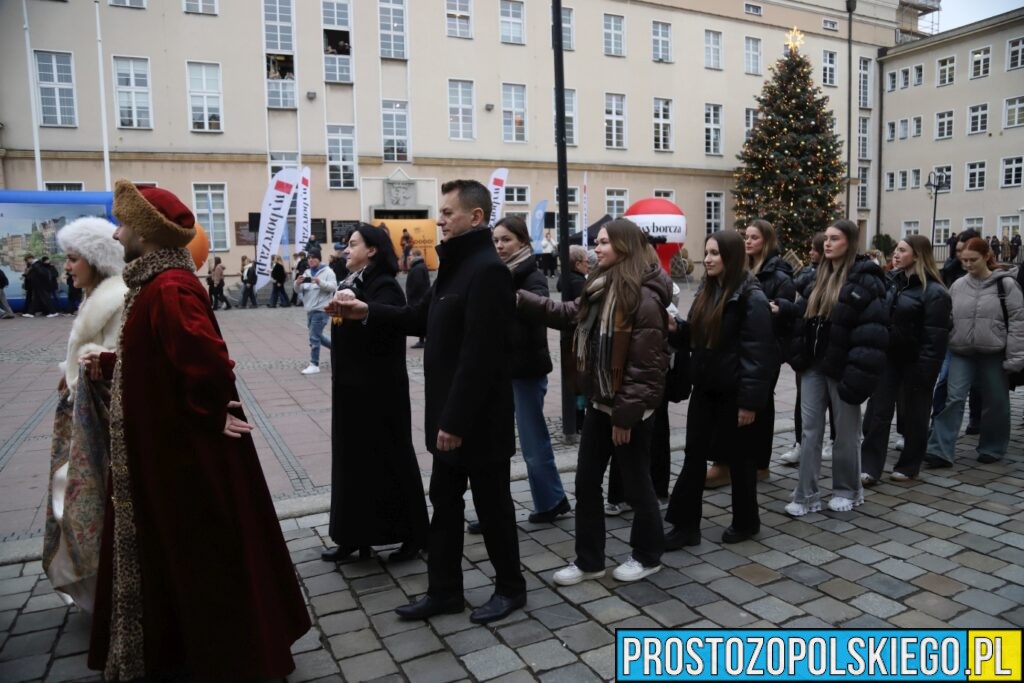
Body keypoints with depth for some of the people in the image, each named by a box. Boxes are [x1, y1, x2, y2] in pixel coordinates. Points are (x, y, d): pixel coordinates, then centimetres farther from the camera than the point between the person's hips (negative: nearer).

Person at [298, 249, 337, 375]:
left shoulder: (327, 271, -5)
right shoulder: (307, 273, 15)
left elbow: (333, 287, -15)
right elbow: (299, 290, 11)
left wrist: (320, 282, -30)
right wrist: (298, 282, -13)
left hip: (321, 310, -8)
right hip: (310, 310, 8)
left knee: (314, 337, -11)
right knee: (316, 336, 15)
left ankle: (314, 365, -5)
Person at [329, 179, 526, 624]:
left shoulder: (487, 270, -20)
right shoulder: (456, 266, 12)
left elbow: (479, 355, -25)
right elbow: (423, 320, 18)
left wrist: (456, 420, -23)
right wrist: (368, 313, 7)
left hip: (479, 418, -9)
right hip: (450, 414, 9)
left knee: (492, 504, 7)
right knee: (444, 503, 16)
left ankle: (511, 588, 27)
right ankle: (444, 590, 30)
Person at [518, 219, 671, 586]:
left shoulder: (644, 297, -19)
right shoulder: (602, 287, 9)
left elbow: (644, 365, -21)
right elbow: (568, 313, 8)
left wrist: (626, 413, -19)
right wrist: (522, 300, -2)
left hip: (630, 409, -9)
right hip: (600, 402, 9)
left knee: (636, 483, 9)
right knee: (586, 482, 13)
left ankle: (648, 555, 31)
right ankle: (588, 560, 26)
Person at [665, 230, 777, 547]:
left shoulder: (751, 296, -15)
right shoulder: (708, 288, 9)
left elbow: (757, 352, -19)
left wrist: (750, 401, -21)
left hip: (735, 391, -7)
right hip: (705, 387, 7)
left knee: (739, 458, 8)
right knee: (694, 454, 7)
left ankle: (746, 522, 28)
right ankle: (686, 524, 14)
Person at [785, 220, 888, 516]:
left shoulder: (864, 279, -10)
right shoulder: (820, 276, 13)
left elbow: (872, 331, -17)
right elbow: (803, 317, 15)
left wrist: (859, 373, -22)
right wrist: (799, 356, 5)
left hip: (841, 366, -6)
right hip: (814, 364, 6)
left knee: (845, 431, 9)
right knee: (810, 430, 5)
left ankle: (847, 491, 26)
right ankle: (806, 496, 11)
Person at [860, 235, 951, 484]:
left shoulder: (934, 292, -12)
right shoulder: (892, 281, 9)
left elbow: (935, 336, -16)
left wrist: (925, 372, -19)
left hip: (914, 361, -5)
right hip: (887, 356, 5)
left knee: (913, 415, 9)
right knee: (877, 411, 0)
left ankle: (909, 466, 24)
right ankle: (869, 467, 2)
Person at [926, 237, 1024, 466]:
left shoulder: (1005, 284, -4)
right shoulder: (957, 286, 5)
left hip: (994, 354, -2)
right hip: (961, 353, 2)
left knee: (995, 403, 10)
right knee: (953, 399, -7)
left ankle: (991, 449, 28)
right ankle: (940, 451, -8)